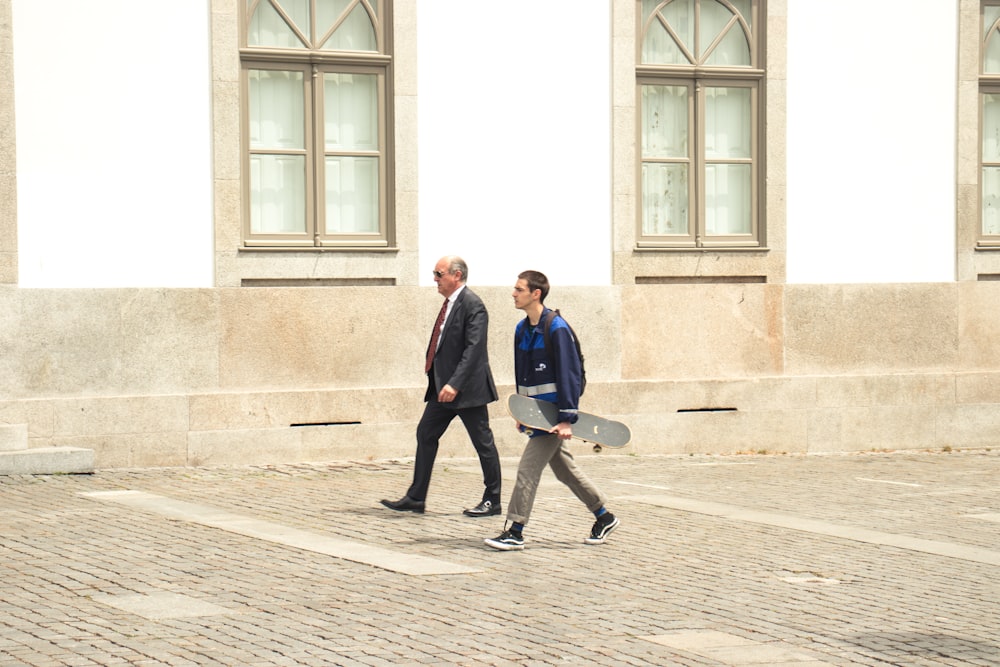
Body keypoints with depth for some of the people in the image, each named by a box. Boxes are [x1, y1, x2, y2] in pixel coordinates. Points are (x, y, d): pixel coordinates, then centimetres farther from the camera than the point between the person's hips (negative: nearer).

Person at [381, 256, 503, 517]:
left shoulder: (472, 305, -16)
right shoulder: (450, 303, 13)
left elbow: (473, 349, -23)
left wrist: (455, 384, -28)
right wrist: (441, 382, 17)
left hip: (467, 388, -10)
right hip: (443, 387, 10)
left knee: (483, 442, 0)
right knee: (426, 435, 9)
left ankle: (492, 501, 9)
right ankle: (416, 498, 14)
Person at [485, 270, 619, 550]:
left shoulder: (556, 328, -16)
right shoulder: (522, 329, 9)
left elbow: (569, 374, -18)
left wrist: (567, 419, -21)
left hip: (553, 412, -9)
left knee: (528, 468, -10)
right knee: (565, 469, 15)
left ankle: (515, 532, -6)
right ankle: (604, 517, 28)